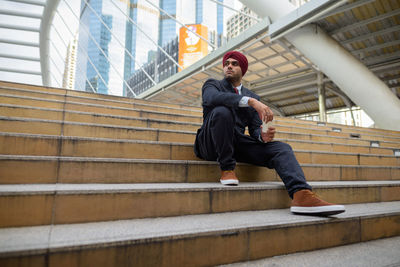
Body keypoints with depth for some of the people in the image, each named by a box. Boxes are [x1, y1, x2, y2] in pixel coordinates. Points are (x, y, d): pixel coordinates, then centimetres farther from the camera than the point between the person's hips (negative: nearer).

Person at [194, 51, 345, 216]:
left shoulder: (253, 96, 20)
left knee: (281, 148, -16)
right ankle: (227, 169, -22)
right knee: (222, 111, -33)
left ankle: (302, 195, -34)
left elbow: (255, 129, 13)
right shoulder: (212, 84, 9)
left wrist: (263, 136, -13)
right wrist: (250, 101, -30)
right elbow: (213, 98, -19)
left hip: (237, 143, 4)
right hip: (211, 145, -3)